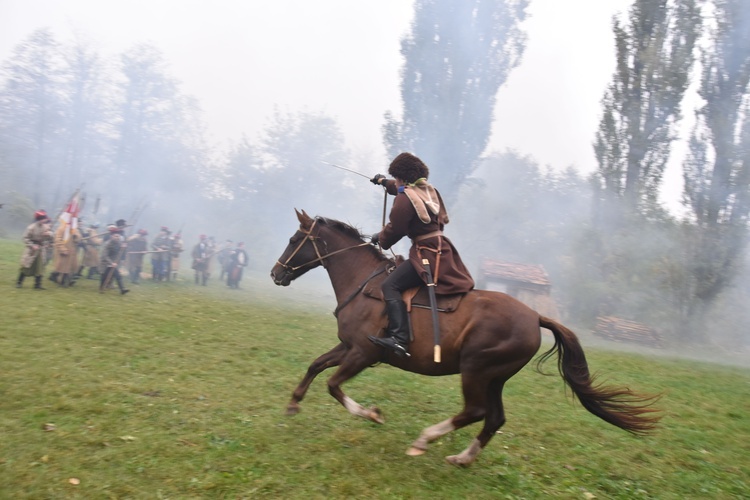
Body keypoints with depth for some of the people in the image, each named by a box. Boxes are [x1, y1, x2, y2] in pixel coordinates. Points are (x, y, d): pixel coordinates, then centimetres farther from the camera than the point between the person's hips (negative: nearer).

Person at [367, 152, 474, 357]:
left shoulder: (404, 198, -12)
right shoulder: (428, 189, 15)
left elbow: (394, 230, -7)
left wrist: (380, 239, 14)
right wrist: (385, 182, 51)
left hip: (426, 252, -10)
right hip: (442, 248, 10)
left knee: (390, 286, -15)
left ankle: (399, 338, -28)